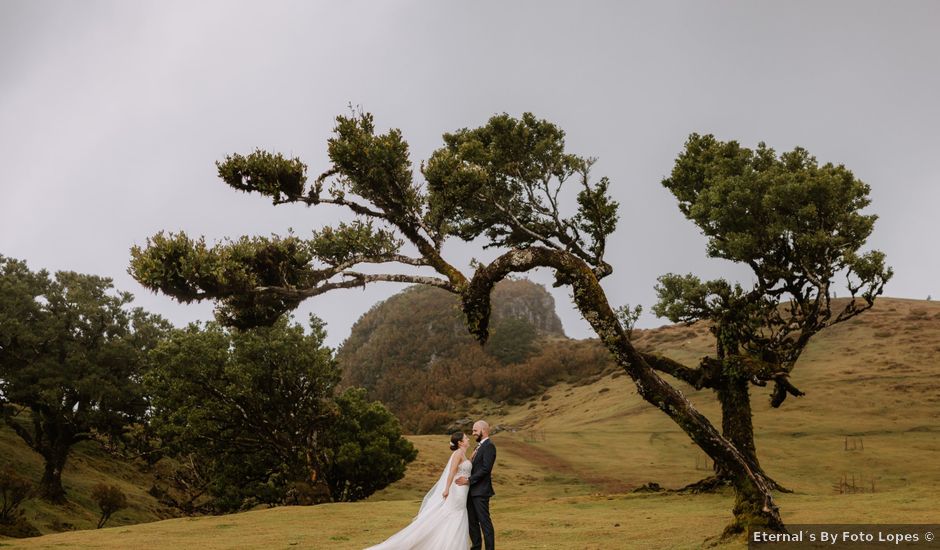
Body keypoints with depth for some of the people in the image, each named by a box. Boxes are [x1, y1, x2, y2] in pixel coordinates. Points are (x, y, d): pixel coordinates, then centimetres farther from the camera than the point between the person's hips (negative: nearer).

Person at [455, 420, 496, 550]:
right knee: (472, 521, 13)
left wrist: (469, 480, -19)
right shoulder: (479, 446, 17)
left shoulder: (489, 446, -13)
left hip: (480, 491, -9)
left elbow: (486, 468, -21)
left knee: (484, 521, -5)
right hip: (472, 490, 9)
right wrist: (467, 479, 8)